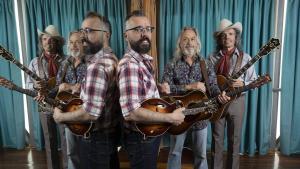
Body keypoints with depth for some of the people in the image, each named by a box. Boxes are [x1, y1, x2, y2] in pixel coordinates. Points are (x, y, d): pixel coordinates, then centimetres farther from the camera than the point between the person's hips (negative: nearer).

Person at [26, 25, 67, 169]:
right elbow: (28, 84, 4)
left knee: (66, 139, 5)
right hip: (45, 106, 2)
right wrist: (35, 86, -17)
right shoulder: (35, 62, 3)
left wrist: (49, 90, -21)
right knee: (50, 141, 14)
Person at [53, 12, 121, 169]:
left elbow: (90, 113, -30)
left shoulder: (98, 65, -27)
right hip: (113, 129, 9)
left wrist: (60, 117, -15)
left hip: (99, 136, -9)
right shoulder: (112, 58, 4)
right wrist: (81, 88, 11)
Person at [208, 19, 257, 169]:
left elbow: (254, 82, 0)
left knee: (234, 139, 12)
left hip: (236, 102, 0)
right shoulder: (212, 58, 0)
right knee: (217, 138, 11)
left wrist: (242, 84, -19)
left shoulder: (245, 58, -1)